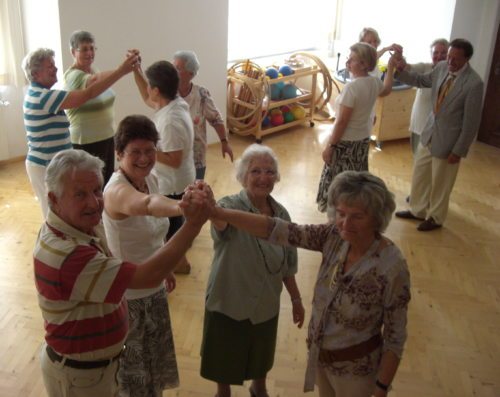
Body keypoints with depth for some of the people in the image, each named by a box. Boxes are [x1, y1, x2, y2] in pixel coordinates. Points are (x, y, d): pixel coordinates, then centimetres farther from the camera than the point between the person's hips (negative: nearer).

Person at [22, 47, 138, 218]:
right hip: (48, 166, -10)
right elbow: (87, 94, -29)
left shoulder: (36, 93, 9)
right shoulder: (44, 97, -23)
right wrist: (121, 70, -30)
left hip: (45, 163, 10)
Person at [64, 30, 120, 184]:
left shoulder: (95, 71, 9)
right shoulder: (73, 76, -17)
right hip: (87, 143, -8)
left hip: (107, 137, 8)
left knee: (108, 182, 15)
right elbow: (96, 80, -38)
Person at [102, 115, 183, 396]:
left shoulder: (151, 179, -4)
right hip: (127, 295, -8)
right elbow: (146, 204, -54)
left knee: (154, 358, 28)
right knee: (132, 368, 15)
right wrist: (180, 207, -74)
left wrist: (167, 268, 19)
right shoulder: (117, 189, -29)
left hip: (153, 288, 8)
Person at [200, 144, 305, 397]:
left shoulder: (281, 214, -7)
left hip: (266, 305, 4)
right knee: (225, 359, 20)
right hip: (228, 304, -4)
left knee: (261, 357, 27)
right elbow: (220, 221, -49)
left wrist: (296, 299, 10)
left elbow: (287, 264, 6)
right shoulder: (231, 206, -23)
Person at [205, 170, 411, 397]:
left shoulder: (392, 267, -28)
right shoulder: (334, 236, -15)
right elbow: (279, 231, -25)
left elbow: (395, 338, -18)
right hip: (320, 353, 5)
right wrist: (219, 213, -35)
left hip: (355, 366, -5)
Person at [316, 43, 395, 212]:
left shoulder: (352, 87, -27)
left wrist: (330, 146, -18)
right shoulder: (374, 82, -2)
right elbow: (387, 90, 24)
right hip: (363, 138, 8)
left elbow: (342, 122, -25)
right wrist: (391, 68, 35)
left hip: (346, 141, -8)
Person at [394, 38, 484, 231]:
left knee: (440, 182, 12)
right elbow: (421, 80, 15)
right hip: (430, 131, 7)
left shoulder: (474, 83, -24)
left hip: (448, 139, -6)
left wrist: (459, 151, -15)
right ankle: (418, 210, 41)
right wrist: (399, 71, 0)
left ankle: (435, 218, 34)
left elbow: (471, 121, -19)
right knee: (419, 174, 20)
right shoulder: (442, 67, -5)